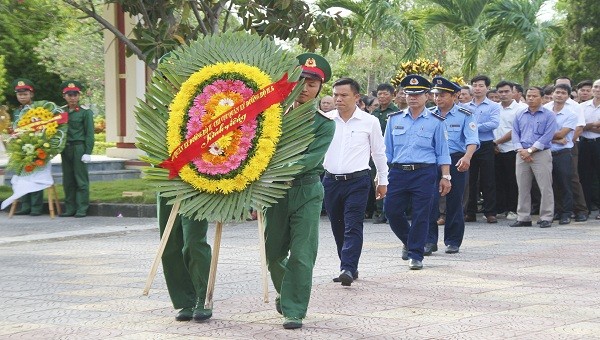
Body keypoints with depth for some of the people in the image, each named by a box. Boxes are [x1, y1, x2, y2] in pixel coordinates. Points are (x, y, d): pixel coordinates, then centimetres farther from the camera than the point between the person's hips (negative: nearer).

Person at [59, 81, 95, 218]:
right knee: (68, 181, 8)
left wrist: (88, 152, -10)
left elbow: (89, 134, -4)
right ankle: (70, 209, 13)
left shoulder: (85, 112, -3)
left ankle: (82, 209, 1)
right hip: (65, 149, 5)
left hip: (79, 148, -5)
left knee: (81, 180, -2)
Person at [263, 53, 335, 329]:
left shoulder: (324, 124, -2)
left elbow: (310, 159, -15)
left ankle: (294, 311, 0)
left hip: (307, 191, -3)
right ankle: (285, 291, 38)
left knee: (301, 255, -6)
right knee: (273, 253, 10)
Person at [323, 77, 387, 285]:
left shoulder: (369, 122, 0)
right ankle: (349, 267, 21)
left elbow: (379, 153, 10)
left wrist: (383, 181, 13)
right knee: (338, 228, 9)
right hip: (331, 180, 3)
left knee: (353, 226, -12)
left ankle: (348, 268, -19)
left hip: (357, 181, -3)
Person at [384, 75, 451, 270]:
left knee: (421, 215, -3)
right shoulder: (395, 120, 11)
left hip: (424, 173, -3)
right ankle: (408, 242, 28)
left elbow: (442, 152, 5)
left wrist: (445, 177, 0)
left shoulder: (435, 122, 4)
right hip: (398, 172, 3)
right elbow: (387, 150, 14)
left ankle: (416, 254, 6)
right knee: (392, 210, 1)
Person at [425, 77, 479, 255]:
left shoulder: (464, 115, 0)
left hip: (456, 161, -1)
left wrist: (467, 157, -29)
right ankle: (430, 241, -6)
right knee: (430, 200, -10)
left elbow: (472, 140, -11)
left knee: (454, 202, 6)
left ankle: (453, 241, 17)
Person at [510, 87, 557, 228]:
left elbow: (547, 136, -9)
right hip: (522, 155, 4)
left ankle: (546, 218, 0)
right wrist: (521, 150, -8)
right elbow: (515, 134, 10)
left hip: (541, 154, -4)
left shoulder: (549, 115, 0)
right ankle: (523, 218, 12)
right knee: (523, 187, 6)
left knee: (545, 187, -5)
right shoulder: (520, 116, 14)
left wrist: (530, 150, -14)